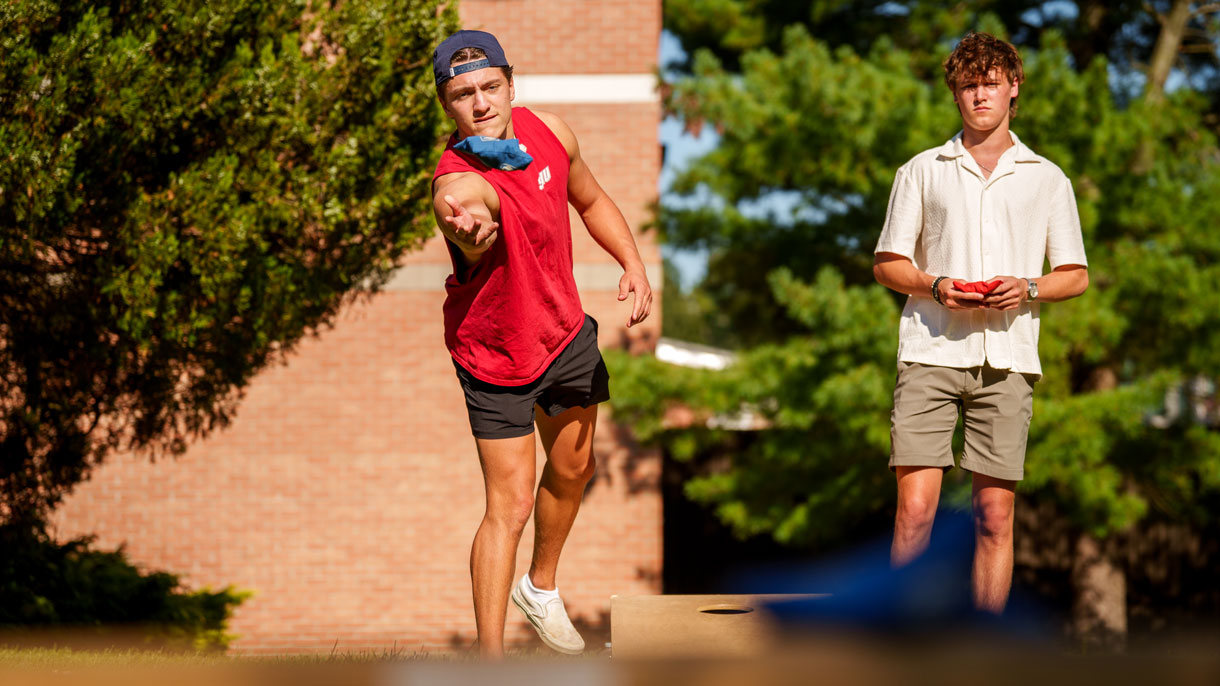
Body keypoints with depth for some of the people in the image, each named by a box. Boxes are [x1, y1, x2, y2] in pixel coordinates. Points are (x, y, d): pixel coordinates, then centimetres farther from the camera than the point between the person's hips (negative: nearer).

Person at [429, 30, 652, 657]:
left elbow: (590, 201, 6)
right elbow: (466, 215, -61)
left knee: (573, 470, 24)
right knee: (510, 505, -11)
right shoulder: (458, 184, -35)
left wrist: (633, 263, -7)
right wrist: (471, 228, -84)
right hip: (495, 357, -7)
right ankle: (490, 660, -4)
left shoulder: (549, 132, -14)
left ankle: (540, 587, 50)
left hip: (565, 330, 7)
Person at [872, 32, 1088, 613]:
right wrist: (937, 286, -7)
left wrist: (1027, 289, -6)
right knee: (915, 507, -11)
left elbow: (1076, 276, 15)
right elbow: (886, 264, 13)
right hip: (931, 350, -1)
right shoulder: (922, 171, 13)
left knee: (995, 514, -1)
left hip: (1007, 360, 1)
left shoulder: (1047, 180, 15)